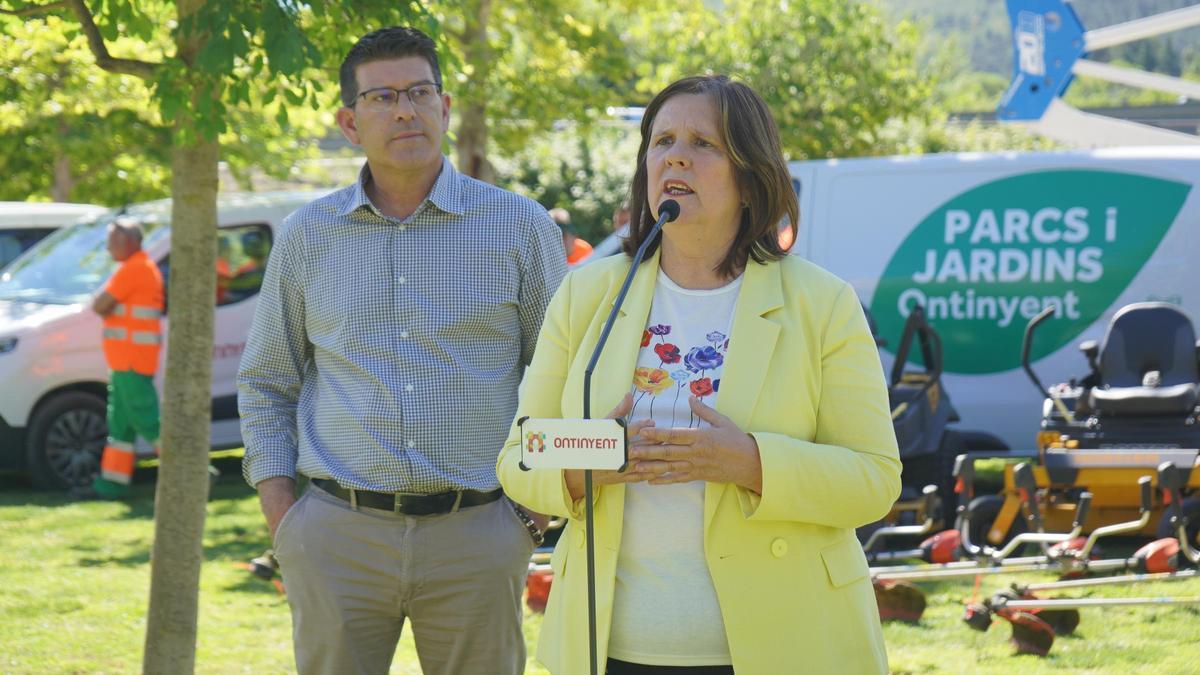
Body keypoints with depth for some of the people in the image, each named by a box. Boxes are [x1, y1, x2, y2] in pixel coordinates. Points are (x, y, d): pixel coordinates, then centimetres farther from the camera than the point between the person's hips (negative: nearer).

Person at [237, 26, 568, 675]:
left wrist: (538, 514, 1)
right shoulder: (306, 238, 9)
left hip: (476, 538, -1)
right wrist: (279, 515, 5)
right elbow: (265, 384, 17)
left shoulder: (521, 227, 4)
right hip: (336, 540, 1)